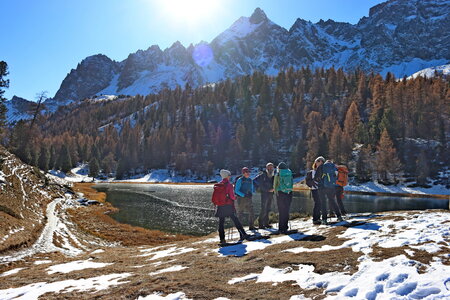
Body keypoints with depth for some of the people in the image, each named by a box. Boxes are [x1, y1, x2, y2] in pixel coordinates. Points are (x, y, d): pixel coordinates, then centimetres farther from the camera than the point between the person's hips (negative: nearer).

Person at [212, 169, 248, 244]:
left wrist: (216, 204, 17)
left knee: (221, 223, 10)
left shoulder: (217, 185, 4)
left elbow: (214, 198, 5)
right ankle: (243, 234, 1)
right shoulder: (229, 185, -8)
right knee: (235, 220, 5)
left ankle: (222, 239, 7)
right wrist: (235, 198, 10)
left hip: (220, 207, 3)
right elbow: (232, 196, -11)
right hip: (229, 206, -3)